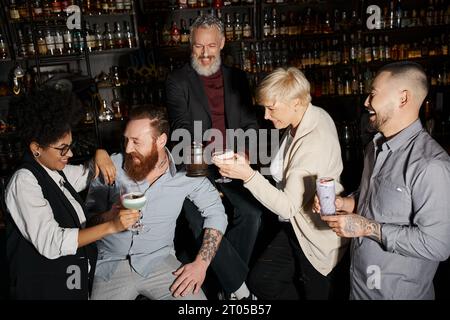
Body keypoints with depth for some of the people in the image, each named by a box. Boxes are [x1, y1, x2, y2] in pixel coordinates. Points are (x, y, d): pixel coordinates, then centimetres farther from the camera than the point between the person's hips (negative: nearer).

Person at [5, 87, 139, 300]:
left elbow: (88, 175, 24)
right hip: (47, 288, -7)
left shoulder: (55, 171, 4)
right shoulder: (24, 182, -18)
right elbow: (51, 243, -26)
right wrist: (111, 226, -31)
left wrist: (100, 155, 1)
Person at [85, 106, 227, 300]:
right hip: (111, 263, 1)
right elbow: (88, 216, -1)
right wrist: (109, 217, -25)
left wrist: (201, 264, -11)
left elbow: (216, 212, -2)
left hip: (159, 260, 0)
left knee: (193, 295, -18)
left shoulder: (185, 171, -8)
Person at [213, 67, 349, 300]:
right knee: (260, 280, 13)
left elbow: (288, 207, -28)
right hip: (297, 225, 8)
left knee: (315, 293, 15)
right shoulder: (312, 115, -4)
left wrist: (248, 175, -31)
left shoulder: (313, 145, -30)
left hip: (316, 235, -8)